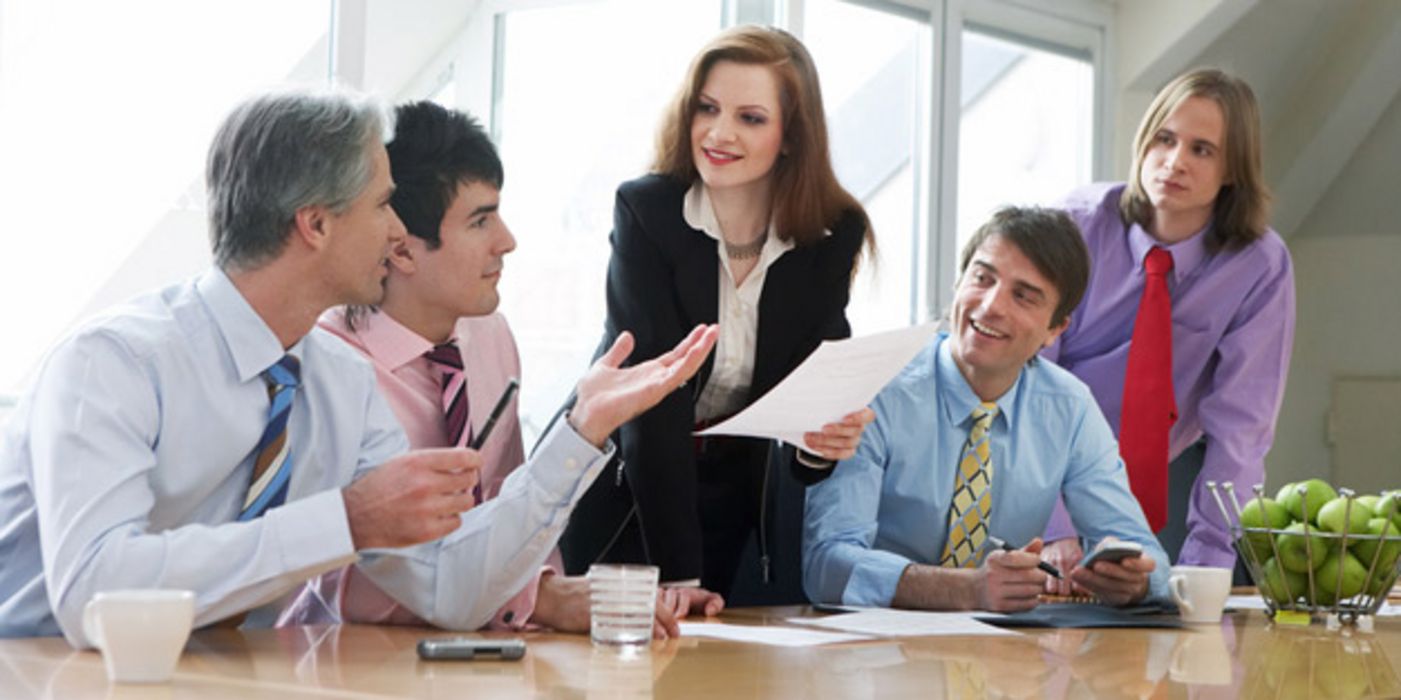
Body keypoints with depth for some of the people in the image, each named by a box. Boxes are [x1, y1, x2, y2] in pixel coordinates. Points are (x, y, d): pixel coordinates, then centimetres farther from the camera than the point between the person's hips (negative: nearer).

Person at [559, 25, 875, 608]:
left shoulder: (834, 233, -10)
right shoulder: (644, 211, -19)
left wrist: (819, 443, -34)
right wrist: (677, 573, -31)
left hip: (741, 502, 3)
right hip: (624, 495, -3)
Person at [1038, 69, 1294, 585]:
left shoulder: (1261, 266, -13)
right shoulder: (1078, 227, -16)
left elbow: (1239, 425, -16)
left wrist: (1201, 567, -27)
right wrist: (1053, 531, -33)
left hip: (1170, 471, 1)